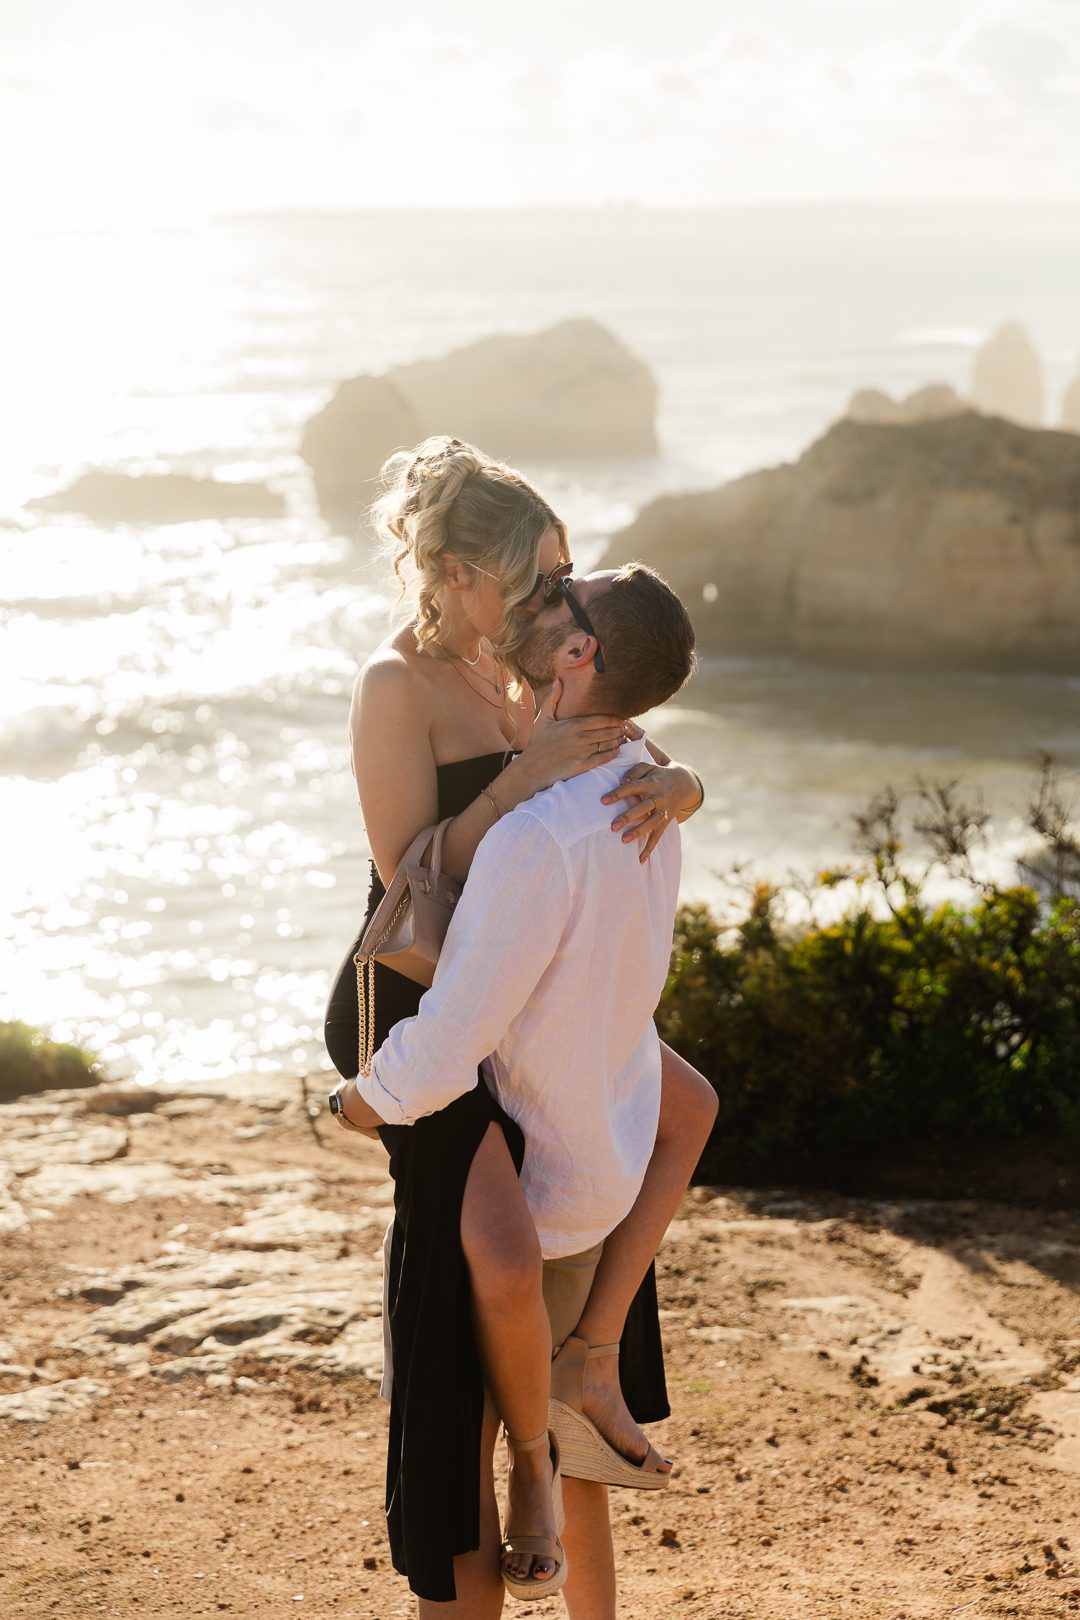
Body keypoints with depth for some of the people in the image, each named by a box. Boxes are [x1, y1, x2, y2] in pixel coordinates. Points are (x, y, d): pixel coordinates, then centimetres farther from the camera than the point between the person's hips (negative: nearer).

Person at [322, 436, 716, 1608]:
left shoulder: (523, 676, 5)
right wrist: (527, 774, -29)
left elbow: (677, 776, 3)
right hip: (411, 1012, -9)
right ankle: (532, 1458, 8)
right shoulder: (396, 687, -19)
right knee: (499, 1259, -20)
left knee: (687, 1108, 18)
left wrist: (667, 788, -21)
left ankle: (596, 1357, 19)